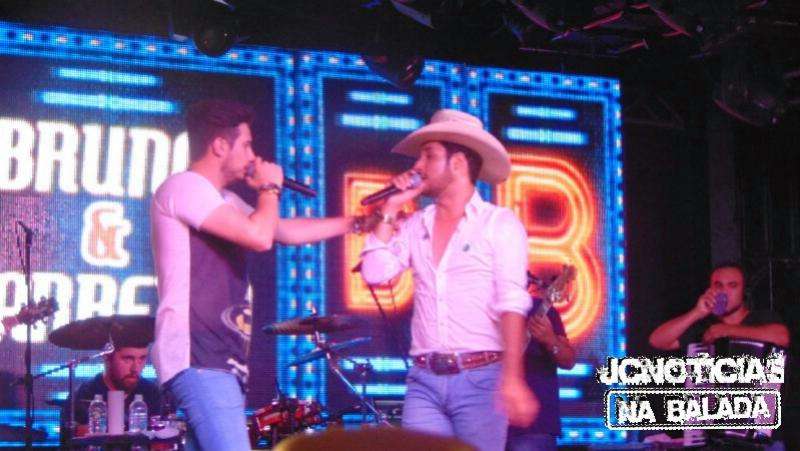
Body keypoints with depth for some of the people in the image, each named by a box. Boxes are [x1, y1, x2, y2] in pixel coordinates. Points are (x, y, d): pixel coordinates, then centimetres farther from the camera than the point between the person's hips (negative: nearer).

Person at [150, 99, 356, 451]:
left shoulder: (223, 200, 23)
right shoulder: (183, 187, -8)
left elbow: (288, 231, 32)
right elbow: (259, 237, -18)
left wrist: (358, 222, 30)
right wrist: (270, 188, 0)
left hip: (220, 359, 11)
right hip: (198, 358, -11)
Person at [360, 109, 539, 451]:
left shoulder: (500, 223, -1)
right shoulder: (415, 225, 14)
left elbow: (511, 303, -10)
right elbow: (374, 273, 3)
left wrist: (512, 378, -20)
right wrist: (390, 210, 6)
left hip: (480, 378, -4)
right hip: (423, 380, 4)